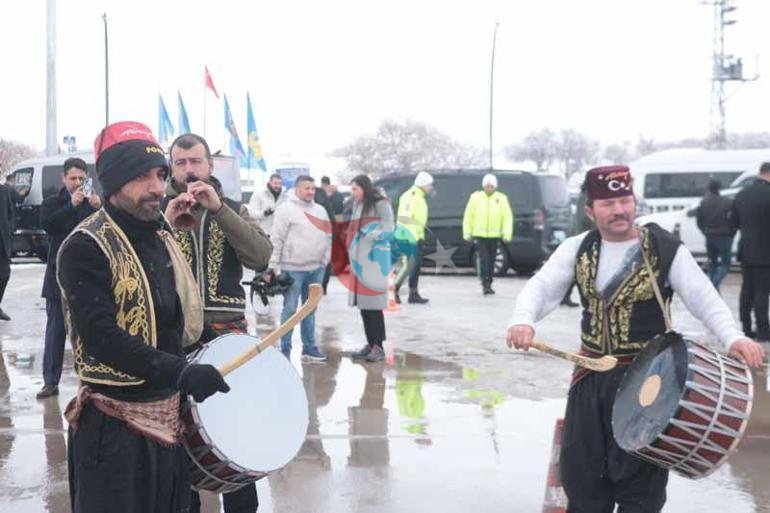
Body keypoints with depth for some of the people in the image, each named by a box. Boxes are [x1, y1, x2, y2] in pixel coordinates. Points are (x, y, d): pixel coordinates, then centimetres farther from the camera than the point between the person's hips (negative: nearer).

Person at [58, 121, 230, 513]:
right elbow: (100, 337, -27)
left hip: (168, 413, 8)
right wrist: (181, 373, -34)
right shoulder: (85, 247, -17)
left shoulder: (160, 238, 9)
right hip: (113, 423, -7)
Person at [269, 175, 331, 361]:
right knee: (290, 309, -3)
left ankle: (309, 347, 22)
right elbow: (277, 240, -10)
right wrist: (274, 267, -12)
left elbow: (328, 236, 18)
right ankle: (285, 349, 3)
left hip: (316, 269, 6)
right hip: (293, 269, -6)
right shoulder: (286, 209, -7)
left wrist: (325, 260, 10)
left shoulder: (320, 210, 13)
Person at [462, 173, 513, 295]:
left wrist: (507, 234, -9)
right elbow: (468, 216, 3)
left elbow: (508, 217, -1)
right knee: (483, 258, -13)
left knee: (491, 260, 10)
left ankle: (488, 285, 22)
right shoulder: (476, 197, 0)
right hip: (479, 235, -2)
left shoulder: (501, 198, 1)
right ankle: (485, 284, -12)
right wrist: (467, 233, 1)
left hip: (494, 235, 2)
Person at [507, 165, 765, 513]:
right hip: (590, 376, 4)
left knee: (640, 479, 6)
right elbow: (541, 287, -7)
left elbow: (705, 300, -13)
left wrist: (733, 338, -33)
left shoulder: (667, 250, -11)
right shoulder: (577, 249, 0)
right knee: (581, 472, 15)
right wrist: (523, 320, -29)